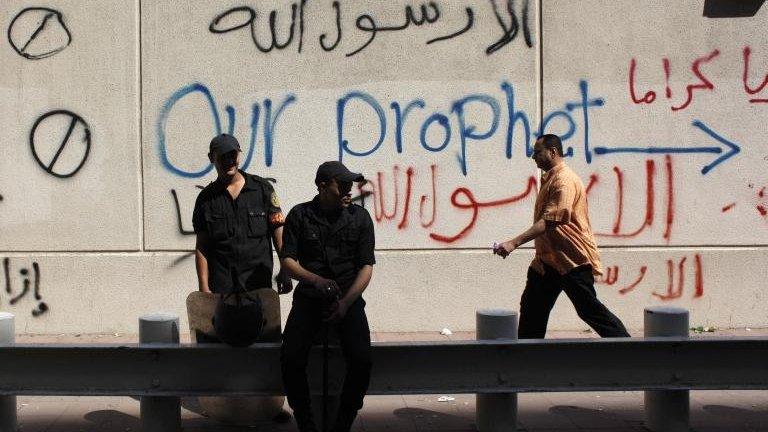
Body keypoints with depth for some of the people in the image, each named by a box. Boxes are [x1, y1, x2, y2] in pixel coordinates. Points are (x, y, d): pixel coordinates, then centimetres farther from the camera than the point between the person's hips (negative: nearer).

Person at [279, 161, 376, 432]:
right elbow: (287, 260, 0)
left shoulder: (360, 217, 7)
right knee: (291, 358, -24)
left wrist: (346, 302, -11)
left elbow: (366, 266, 3)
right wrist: (316, 280, -19)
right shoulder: (300, 215, 5)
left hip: (349, 298, 0)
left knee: (362, 359, -25)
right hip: (308, 298, 0)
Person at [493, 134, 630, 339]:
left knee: (589, 310, -4)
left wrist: (514, 243, -32)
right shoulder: (548, 179, 15)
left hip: (573, 259, -10)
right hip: (549, 259, 10)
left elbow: (549, 221, -27)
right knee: (532, 306, 10)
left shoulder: (564, 180, -18)